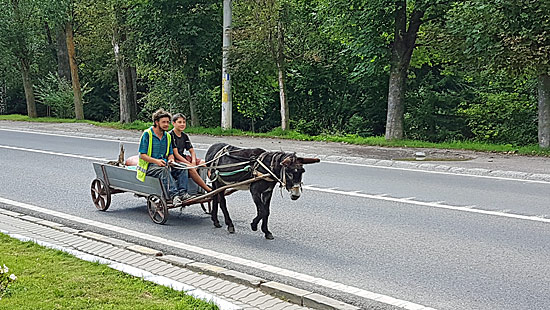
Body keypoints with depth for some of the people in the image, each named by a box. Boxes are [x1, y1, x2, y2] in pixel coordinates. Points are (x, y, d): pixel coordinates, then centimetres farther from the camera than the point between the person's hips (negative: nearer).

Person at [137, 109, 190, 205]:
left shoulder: (168, 136, 15)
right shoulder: (147, 134, -4)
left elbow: (170, 153, 19)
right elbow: (142, 155, -8)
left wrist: (171, 159, -6)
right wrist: (156, 161, -23)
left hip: (163, 164, 6)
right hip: (149, 166, -6)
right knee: (164, 170, -37)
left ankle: (182, 192, -32)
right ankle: (173, 195, -48)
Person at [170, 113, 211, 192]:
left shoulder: (184, 136, 13)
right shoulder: (170, 135, -11)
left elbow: (192, 151, 13)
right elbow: (176, 154, -17)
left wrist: (193, 161, -9)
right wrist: (189, 163, -22)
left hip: (183, 158, 8)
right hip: (174, 160, -8)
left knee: (202, 163, -10)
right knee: (190, 168, -31)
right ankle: (208, 190, -29)